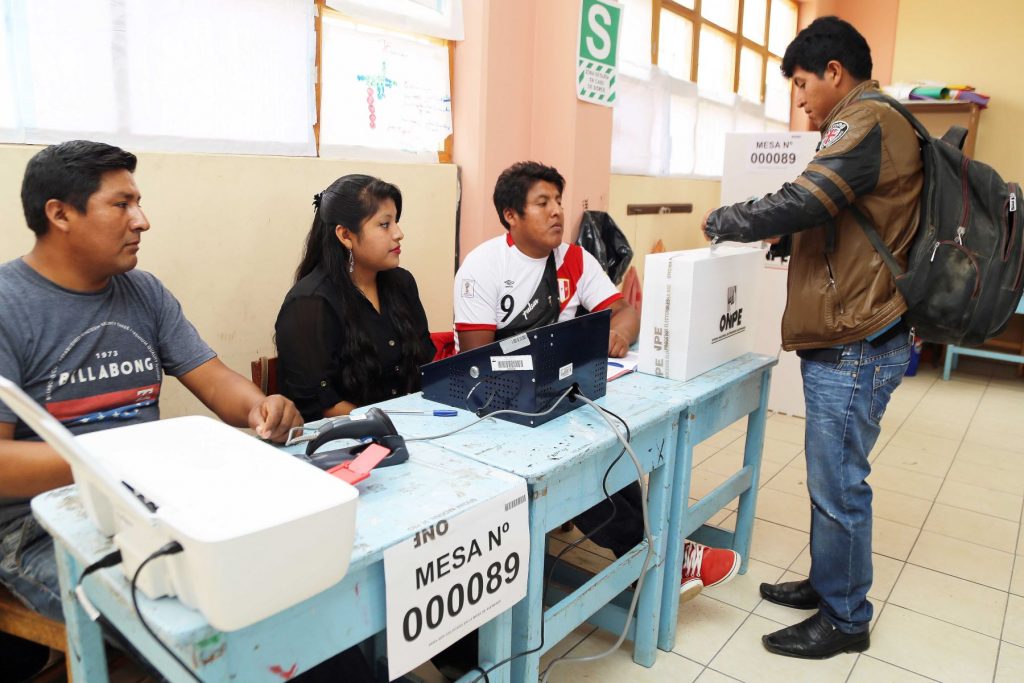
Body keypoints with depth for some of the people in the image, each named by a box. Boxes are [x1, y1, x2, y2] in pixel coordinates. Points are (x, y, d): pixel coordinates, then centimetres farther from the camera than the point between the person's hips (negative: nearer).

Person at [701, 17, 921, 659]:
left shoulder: (867, 122, -13)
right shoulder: (869, 127, 19)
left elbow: (799, 203, -23)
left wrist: (721, 221, -9)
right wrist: (783, 239, 12)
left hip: (855, 348, -10)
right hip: (844, 342, 10)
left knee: (838, 486, 1)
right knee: (832, 479, 17)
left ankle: (845, 619, 18)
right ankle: (827, 584, 32)